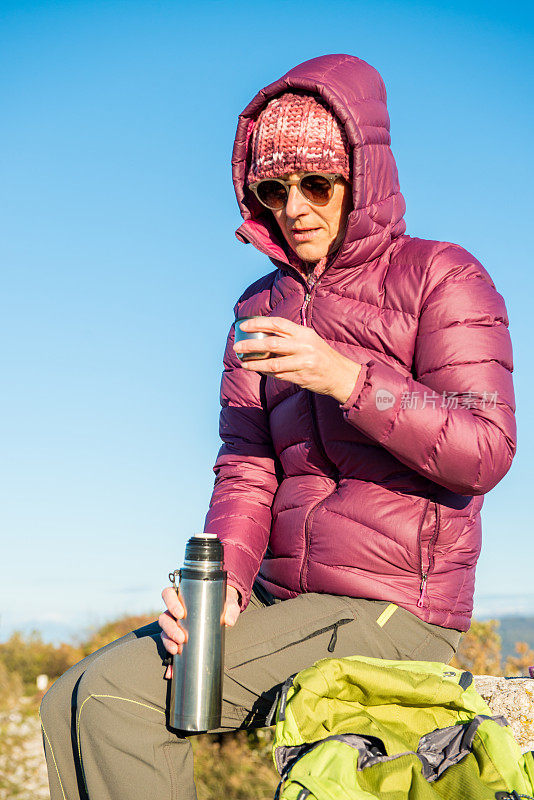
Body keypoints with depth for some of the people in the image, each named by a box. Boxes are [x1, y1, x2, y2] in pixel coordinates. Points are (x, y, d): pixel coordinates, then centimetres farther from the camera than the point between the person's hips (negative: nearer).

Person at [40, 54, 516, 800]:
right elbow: (246, 472, 7)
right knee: (70, 704, -3)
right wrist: (224, 579, -12)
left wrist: (348, 378, -25)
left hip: (393, 612, -6)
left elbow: (485, 451, -13)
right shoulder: (260, 309, 14)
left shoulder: (441, 277, -3)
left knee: (122, 695, -19)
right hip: (282, 600, 7)